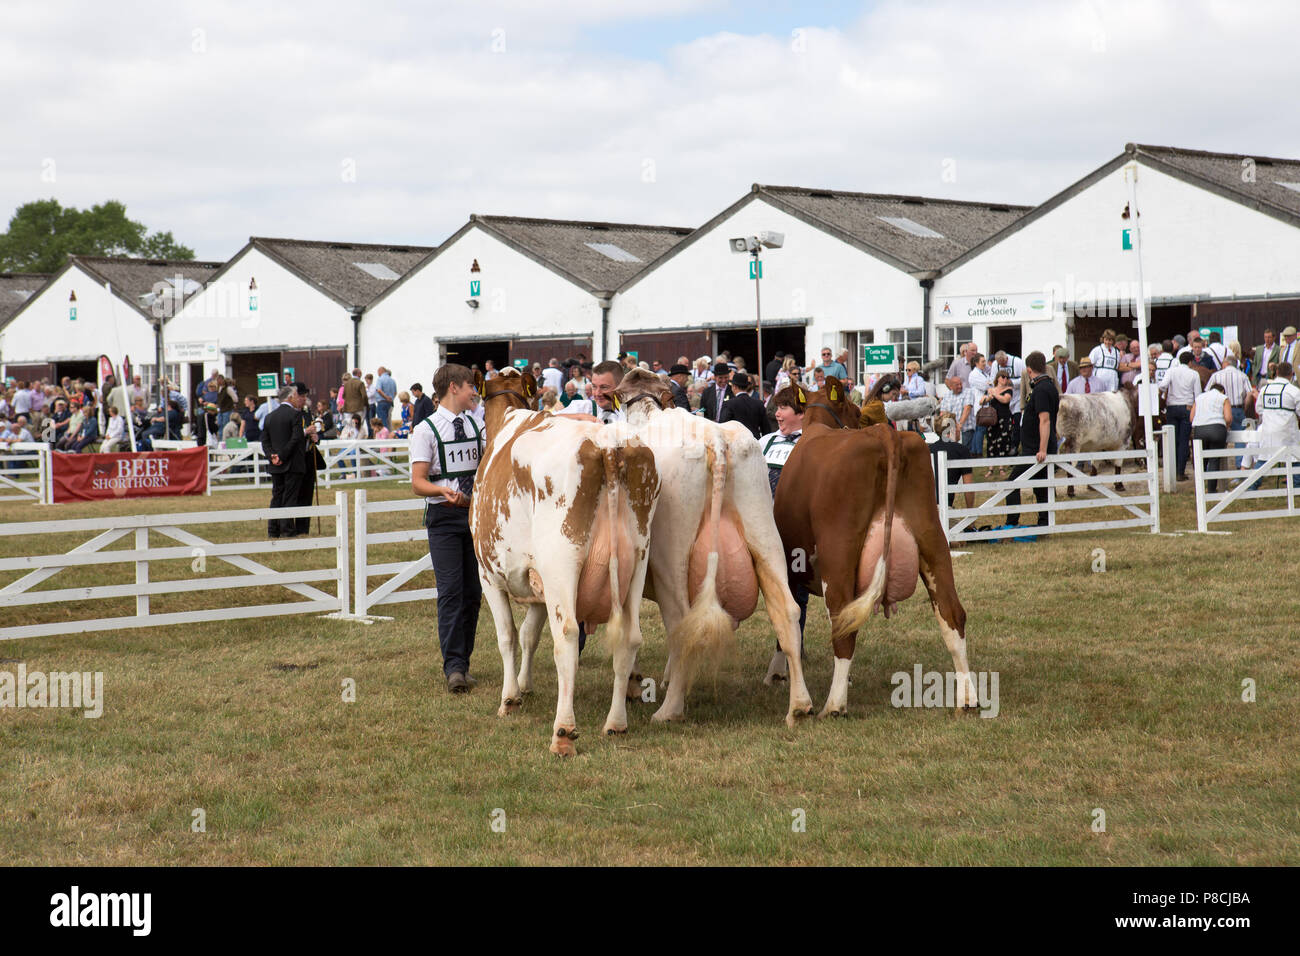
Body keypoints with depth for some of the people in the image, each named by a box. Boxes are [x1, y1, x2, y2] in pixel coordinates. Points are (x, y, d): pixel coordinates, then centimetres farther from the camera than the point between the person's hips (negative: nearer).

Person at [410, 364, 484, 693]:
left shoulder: (475, 426, 12)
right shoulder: (426, 430, -4)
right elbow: (418, 483, -9)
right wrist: (445, 490, -25)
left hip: (476, 514, 6)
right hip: (444, 516, -5)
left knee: (473, 591, 6)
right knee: (451, 591, -12)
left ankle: (463, 662, 15)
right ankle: (454, 666, -13)